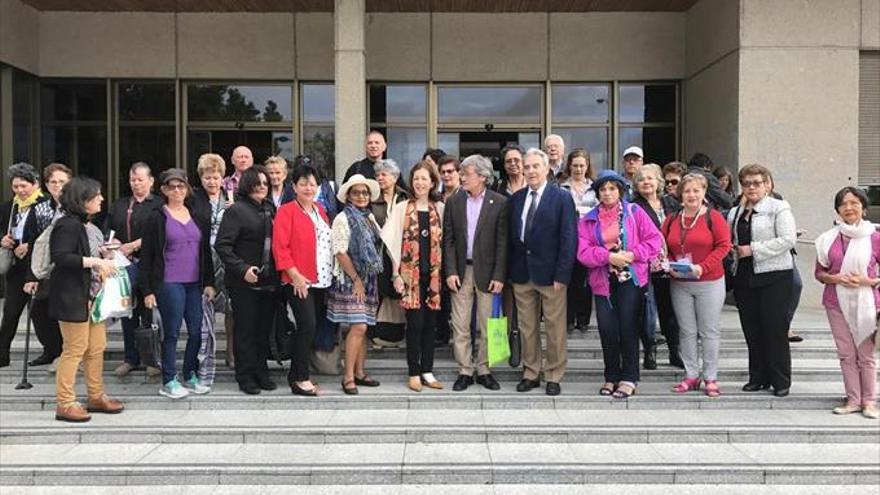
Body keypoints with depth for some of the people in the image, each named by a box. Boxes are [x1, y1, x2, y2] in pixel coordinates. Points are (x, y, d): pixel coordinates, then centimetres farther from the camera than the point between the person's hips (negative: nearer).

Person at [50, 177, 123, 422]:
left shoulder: (88, 226, 14)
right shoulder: (67, 225, -15)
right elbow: (59, 257, -24)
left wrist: (104, 253, 6)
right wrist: (94, 261, -24)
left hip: (93, 295, 9)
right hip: (72, 297, -9)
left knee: (97, 347, 14)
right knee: (74, 350, -3)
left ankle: (96, 397, 26)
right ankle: (65, 404, 7)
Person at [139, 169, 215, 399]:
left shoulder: (198, 217, 12)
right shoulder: (157, 218, -1)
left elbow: (206, 251, 15)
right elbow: (146, 256, -2)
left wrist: (209, 282, 9)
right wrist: (147, 290, -6)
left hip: (195, 284, 4)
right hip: (169, 283, -4)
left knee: (196, 332, 6)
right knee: (171, 333, 0)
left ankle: (190, 376, 20)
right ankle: (169, 382, 11)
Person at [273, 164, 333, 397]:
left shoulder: (320, 210, 16)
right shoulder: (287, 211, -6)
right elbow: (280, 247, -12)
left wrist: (330, 274, 12)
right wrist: (295, 275, -17)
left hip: (321, 280, 7)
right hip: (299, 281, -7)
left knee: (310, 328, 10)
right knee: (307, 327, -11)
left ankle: (295, 373, 22)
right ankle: (300, 379, -1)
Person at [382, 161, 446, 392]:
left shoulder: (440, 208, 8)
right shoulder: (402, 208, 2)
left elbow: (444, 241, 9)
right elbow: (395, 242, 0)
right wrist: (396, 274, -5)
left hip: (434, 273, 2)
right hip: (411, 273, -2)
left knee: (430, 324, 7)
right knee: (415, 324, -2)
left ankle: (427, 371, 16)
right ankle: (414, 373, 7)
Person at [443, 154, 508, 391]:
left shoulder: (499, 203, -3)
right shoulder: (454, 202, 5)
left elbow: (502, 242, -4)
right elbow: (448, 240, 4)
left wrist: (499, 275, -9)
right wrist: (450, 271, -5)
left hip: (487, 271, -2)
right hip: (461, 270, 2)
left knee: (487, 325, 5)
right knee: (460, 325, 3)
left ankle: (484, 370, 18)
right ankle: (465, 371, 13)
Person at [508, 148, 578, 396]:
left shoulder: (562, 198, -5)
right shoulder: (515, 199, 8)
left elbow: (568, 238, -9)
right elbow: (510, 237, 10)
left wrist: (562, 274, -14)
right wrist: (509, 271, 4)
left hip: (550, 273, -4)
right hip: (522, 273, 4)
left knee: (555, 328, 5)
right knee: (527, 327, 11)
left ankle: (554, 376, 17)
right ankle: (530, 373, 23)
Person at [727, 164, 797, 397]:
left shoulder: (779, 207, -4)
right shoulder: (735, 213, 16)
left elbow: (787, 240, -14)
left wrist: (753, 250, -16)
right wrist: (733, 249, 1)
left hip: (774, 276, -6)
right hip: (744, 277, 6)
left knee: (774, 329, -3)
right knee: (751, 329, 8)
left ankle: (781, 381, 8)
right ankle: (758, 378, 18)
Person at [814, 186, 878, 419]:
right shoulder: (828, 238, 2)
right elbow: (819, 273, 7)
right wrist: (837, 279, -11)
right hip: (837, 303, 2)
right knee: (846, 354, 7)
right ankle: (853, 400, 16)